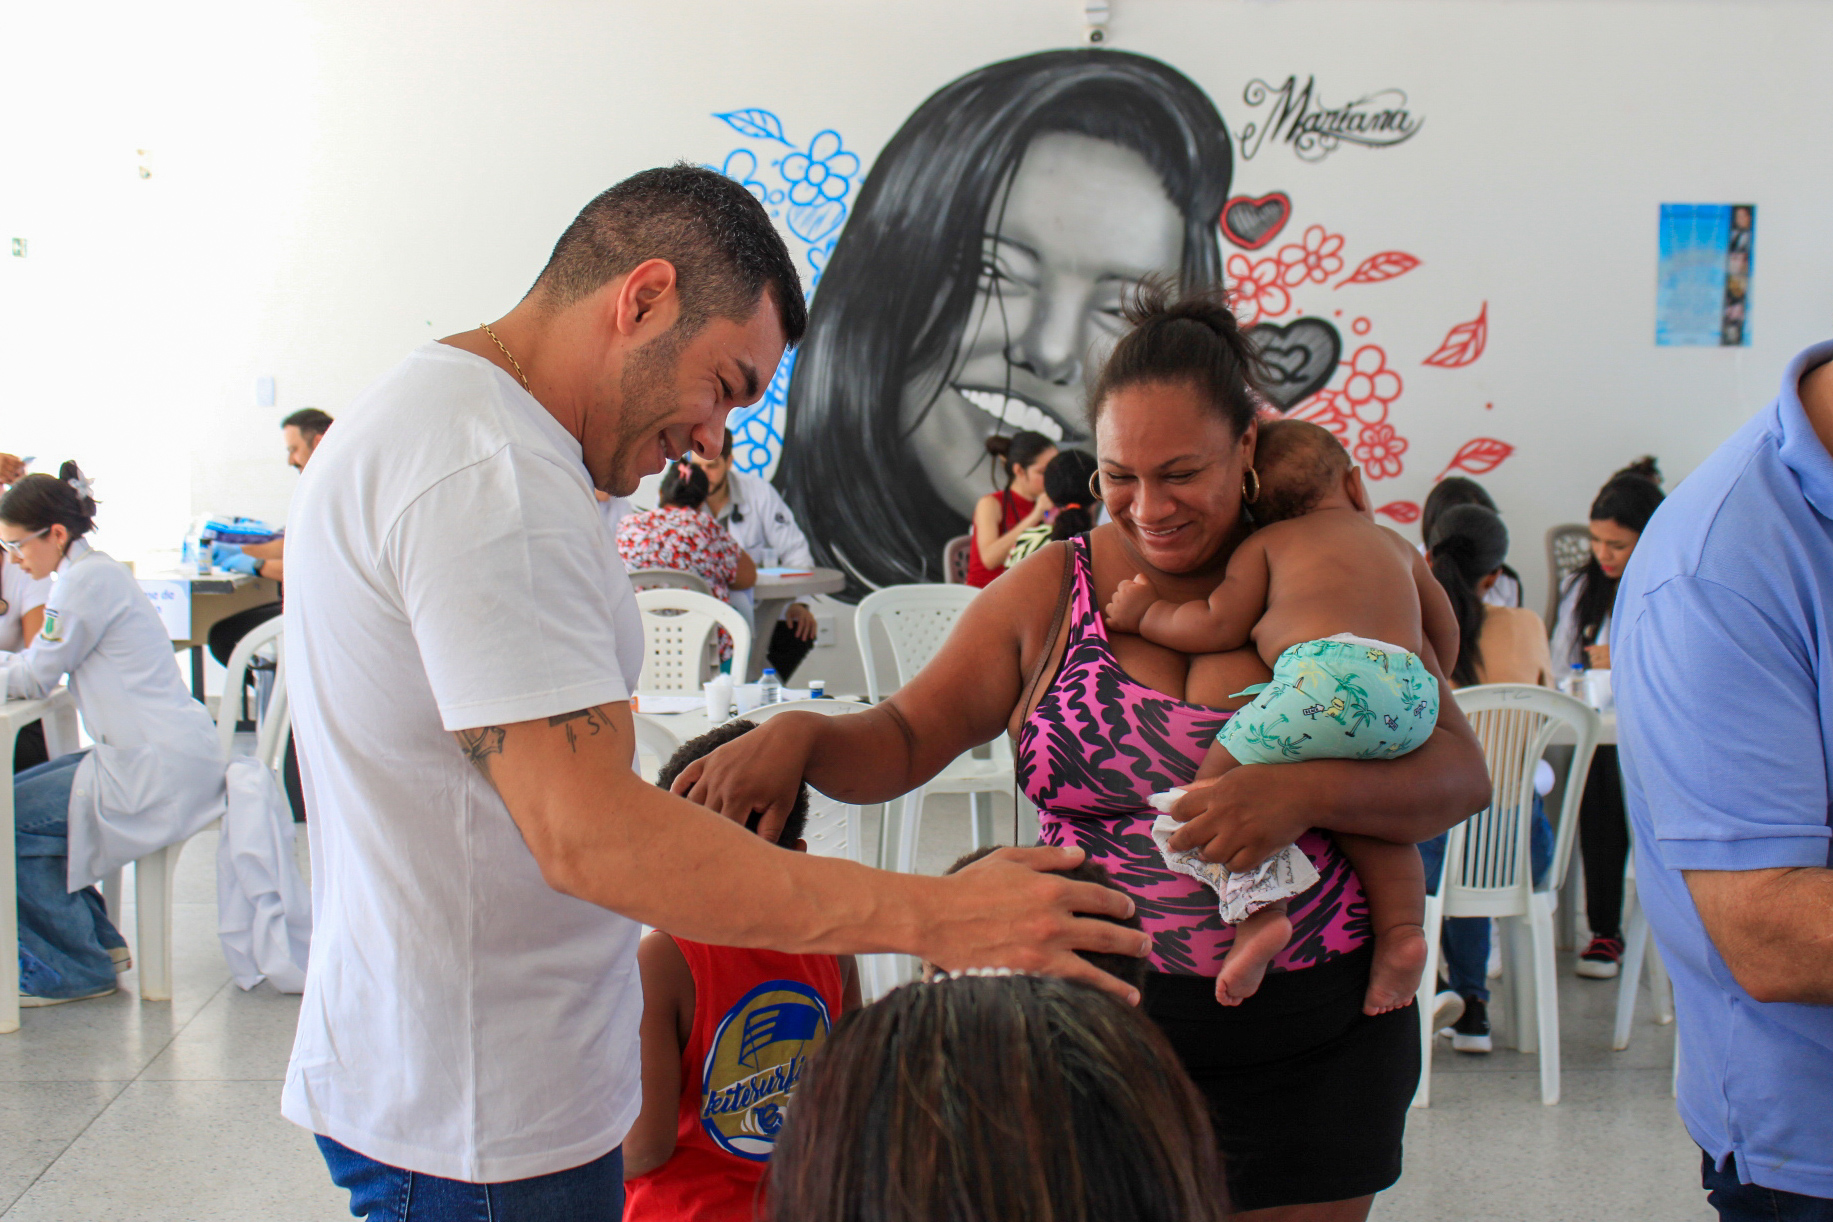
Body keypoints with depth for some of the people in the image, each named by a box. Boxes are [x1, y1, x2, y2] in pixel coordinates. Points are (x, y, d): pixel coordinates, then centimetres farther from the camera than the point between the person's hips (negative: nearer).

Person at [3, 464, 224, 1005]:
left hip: (159, 772, -11)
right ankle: (97, 940, 21)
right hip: (147, 757, 11)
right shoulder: (94, 571, 17)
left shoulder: (87, 580, -14)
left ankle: (76, 969, 3)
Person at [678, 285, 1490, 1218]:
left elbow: (1461, 774, -6)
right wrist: (799, 736, -20)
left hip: (1314, 1051, 0)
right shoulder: (1052, 592, 2)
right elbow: (906, 737, 2)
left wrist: (1305, 793, -24)